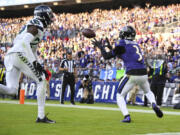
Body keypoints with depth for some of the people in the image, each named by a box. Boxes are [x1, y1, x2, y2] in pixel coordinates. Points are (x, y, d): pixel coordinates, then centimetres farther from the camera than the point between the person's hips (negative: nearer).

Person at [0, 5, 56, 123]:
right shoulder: (36, 25, -5)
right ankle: (41, 116, -4)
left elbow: (33, 49, 31)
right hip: (19, 55, -9)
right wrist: (35, 62, -23)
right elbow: (24, 43, -19)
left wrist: (40, 67, 27)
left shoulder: (35, 25, 26)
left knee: (11, 90, 0)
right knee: (42, 80, -2)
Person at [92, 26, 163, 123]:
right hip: (143, 74, 6)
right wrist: (111, 47, 36)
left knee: (120, 96, 12)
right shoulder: (136, 45, 20)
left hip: (132, 75, -5)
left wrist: (101, 47, 19)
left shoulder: (122, 44, -1)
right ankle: (154, 105, 1)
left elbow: (106, 56, 4)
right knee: (148, 92, 31)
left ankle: (127, 116, -5)